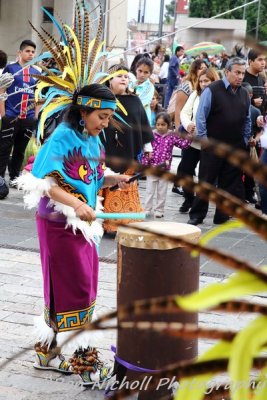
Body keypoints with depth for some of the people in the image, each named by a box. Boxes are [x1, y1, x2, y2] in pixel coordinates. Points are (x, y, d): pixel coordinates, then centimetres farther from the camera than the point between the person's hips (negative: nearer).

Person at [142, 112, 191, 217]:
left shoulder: (172, 136, -1)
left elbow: (183, 144, 0)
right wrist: (144, 163, -6)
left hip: (164, 169, 1)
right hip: (151, 168, -1)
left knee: (162, 192, 9)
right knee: (150, 190, 4)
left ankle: (159, 210, 19)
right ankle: (147, 210, 11)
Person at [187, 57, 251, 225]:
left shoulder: (244, 94, 8)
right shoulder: (212, 90, -8)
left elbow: (247, 120, 16)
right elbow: (201, 116, -7)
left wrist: (244, 140, 10)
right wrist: (204, 139, -9)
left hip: (236, 147, 5)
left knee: (230, 183, 7)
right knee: (206, 181, 2)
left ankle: (222, 216, 16)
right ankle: (197, 215, 11)